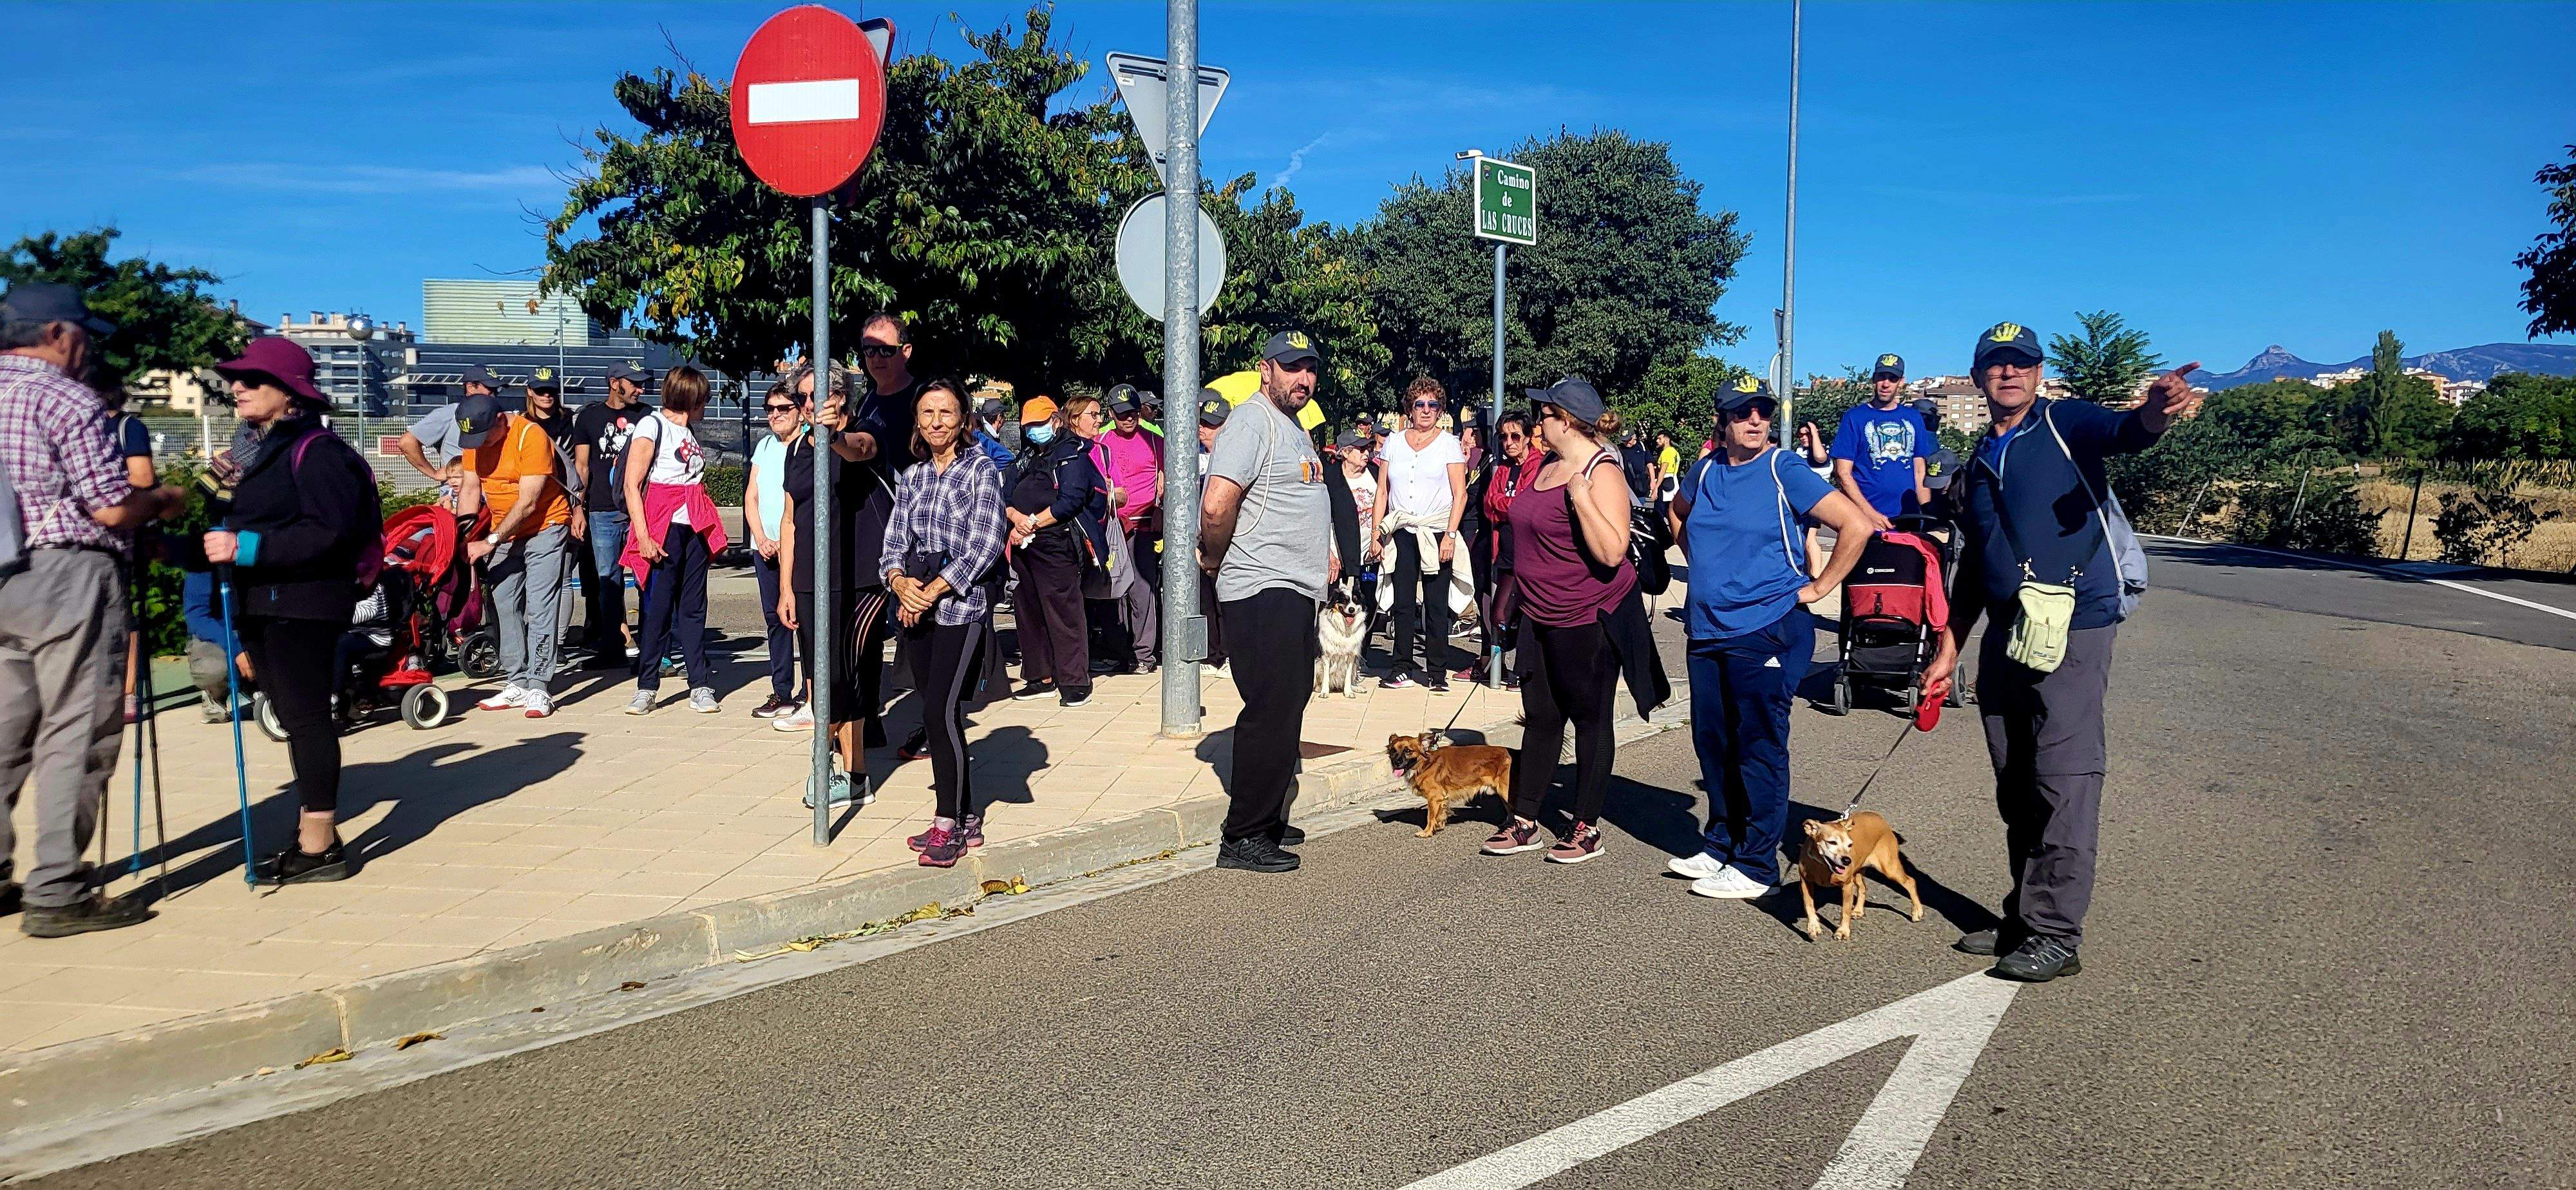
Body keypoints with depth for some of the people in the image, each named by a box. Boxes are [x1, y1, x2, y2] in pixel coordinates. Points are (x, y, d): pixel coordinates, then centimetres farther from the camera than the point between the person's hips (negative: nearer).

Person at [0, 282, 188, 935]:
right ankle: (57, 894, -3)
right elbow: (113, 509, -14)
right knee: (76, 735, -4)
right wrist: (161, 500, 6)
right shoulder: (67, 400, -10)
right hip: (66, 578, -8)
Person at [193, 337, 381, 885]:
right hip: (265, 605, 9)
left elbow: (330, 531, -21)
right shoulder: (268, 449, 18)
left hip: (303, 604, -9)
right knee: (297, 721, 13)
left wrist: (245, 548, -22)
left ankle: (320, 849, -1)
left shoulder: (315, 448, -12)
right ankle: (313, 834, 21)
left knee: (306, 718, -6)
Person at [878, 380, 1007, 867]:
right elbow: (894, 543, 11)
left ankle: (948, 824, -2)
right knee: (936, 713, 7)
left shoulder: (981, 471, -2)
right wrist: (900, 581, -11)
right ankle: (966, 819, 17)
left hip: (962, 607, -6)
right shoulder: (911, 477, 14)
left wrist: (934, 590, -15)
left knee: (941, 711, -12)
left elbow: (986, 543, -12)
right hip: (916, 610, 6)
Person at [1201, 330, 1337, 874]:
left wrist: (1323, 551, 22)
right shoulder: (1251, 423, -13)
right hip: (1263, 591, -10)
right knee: (1271, 712, -9)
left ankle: (1265, 820, 26)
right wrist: (1215, 559, -11)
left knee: (1287, 708, 15)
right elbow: (1216, 506, -25)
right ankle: (1244, 838, -2)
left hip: (1296, 591, 10)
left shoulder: (1294, 429, 20)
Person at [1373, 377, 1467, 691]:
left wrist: (1450, 535, -10)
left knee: (1436, 603, -1)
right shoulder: (1394, 442, 11)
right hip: (1401, 532, 2)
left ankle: (1437, 672, 5)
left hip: (1437, 532, -2)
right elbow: (1382, 491, 12)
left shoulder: (1449, 443, 4)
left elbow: (1460, 493, -1)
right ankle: (1401, 668, 9)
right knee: (1403, 603, 2)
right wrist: (1376, 534, 4)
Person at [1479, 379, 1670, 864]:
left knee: (1591, 719, 4)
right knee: (1540, 718, 11)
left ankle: (1587, 828, 13)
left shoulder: (1603, 472, -16)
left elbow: (1611, 552, -26)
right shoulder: (1547, 465, 10)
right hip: (1541, 618, 8)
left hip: (1590, 620, -8)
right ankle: (1524, 822, 18)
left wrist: (1581, 497, -31)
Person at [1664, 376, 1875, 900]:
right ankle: (1721, 843, 27)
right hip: (1707, 630, 6)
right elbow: (1678, 512, 30)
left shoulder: (1785, 472, -9)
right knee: (1712, 742, 13)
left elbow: (1856, 526, -14)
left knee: (1759, 748, -1)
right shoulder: (1706, 470, 7)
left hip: (1767, 629, -6)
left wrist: (1819, 586, -10)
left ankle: (1756, 865, 6)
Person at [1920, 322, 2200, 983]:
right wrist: (1948, 652, 23)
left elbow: (2121, 433, -23)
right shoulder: (1977, 466, 19)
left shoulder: (2065, 424, 0)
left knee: (2064, 782, -8)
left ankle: (2056, 934, -4)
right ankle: (2023, 919, 21)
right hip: (2005, 638, 7)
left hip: (2074, 630, -7)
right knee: (2015, 788, 11)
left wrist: (2153, 413, -47)